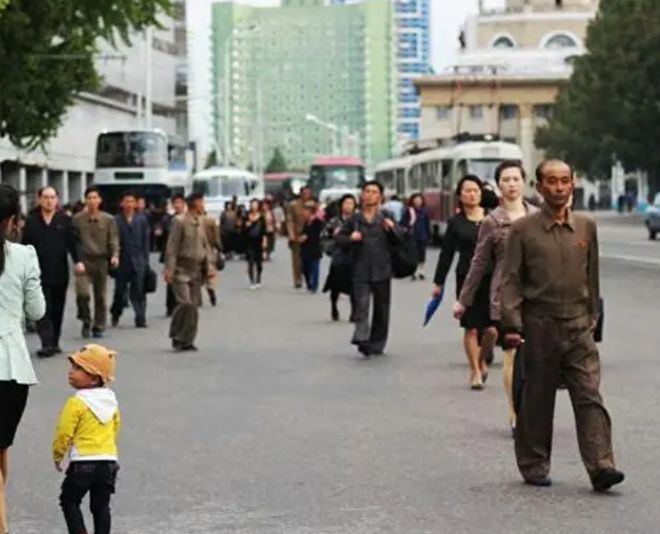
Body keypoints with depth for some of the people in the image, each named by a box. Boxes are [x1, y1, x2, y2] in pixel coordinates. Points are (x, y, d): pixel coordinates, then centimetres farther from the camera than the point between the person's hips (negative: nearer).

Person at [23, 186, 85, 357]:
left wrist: (78, 260, -18)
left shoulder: (65, 220, 4)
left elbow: (74, 242, -3)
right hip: (39, 273, -1)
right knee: (43, 310, -9)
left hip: (60, 273, 1)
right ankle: (47, 344, -14)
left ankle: (54, 343, 20)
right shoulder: (31, 221, 4)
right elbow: (25, 246, 5)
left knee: (57, 309, 10)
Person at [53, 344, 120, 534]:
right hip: (109, 460, 6)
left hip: (83, 463, -6)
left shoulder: (77, 402, -13)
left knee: (69, 501, 9)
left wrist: (57, 455, 6)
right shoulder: (112, 400, 8)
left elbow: (64, 433, -10)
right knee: (101, 505, 13)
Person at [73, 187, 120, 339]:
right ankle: (86, 321, 4)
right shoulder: (78, 219, 3)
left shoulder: (108, 220, 4)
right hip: (83, 260, -1)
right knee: (82, 293, -17)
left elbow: (113, 240, 1)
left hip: (101, 260, 1)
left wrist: (115, 255, -16)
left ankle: (98, 327, 17)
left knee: (100, 296, 6)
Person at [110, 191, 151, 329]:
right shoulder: (116, 220, -1)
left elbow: (146, 241, 5)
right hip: (122, 261, -1)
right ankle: (115, 314, 28)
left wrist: (145, 261, 1)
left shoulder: (142, 220, 5)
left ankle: (140, 319, 1)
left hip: (138, 261, 1)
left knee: (139, 291, -3)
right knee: (120, 290, 8)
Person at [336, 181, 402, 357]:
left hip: (382, 270, 1)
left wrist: (392, 228, -22)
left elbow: (400, 238, -2)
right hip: (361, 271, -1)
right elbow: (339, 238, 13)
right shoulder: (355, 219, 7)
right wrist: (350, 238, -7)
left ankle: (377, 344, 17)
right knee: (361, 305, -16)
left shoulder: (386, 217, 5)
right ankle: (361, 338, -28)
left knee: (381, 308, 7)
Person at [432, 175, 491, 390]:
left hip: (491, 277, 0)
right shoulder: (455, 223, 5)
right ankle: (475, 370, 10)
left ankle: (482, 361, 26)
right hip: (466, 277, 0)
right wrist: (438, 282, 6)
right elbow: (446, 254, 8)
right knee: (471, 327, -1)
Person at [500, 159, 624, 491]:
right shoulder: (523, 230, -1)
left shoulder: (586, 227, 8)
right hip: (539, 326, -2)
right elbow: (511, 280, -2)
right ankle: (534, 466, 18)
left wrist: (593, 317, 16)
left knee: (589, 396, -6)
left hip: (579, 326, 2)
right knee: (537, 399, 6)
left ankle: (600, 466, -11)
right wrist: (511, 324, -10)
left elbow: (592, 276, 16)